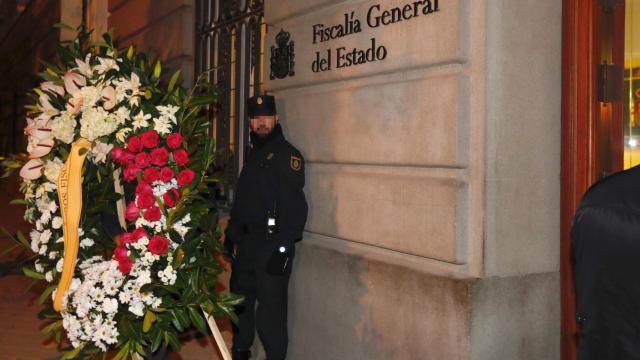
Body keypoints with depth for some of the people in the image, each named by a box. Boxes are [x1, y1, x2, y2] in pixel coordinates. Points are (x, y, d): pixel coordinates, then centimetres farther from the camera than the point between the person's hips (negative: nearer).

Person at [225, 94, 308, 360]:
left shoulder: (287, 154, -10)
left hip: (272, 244, -8)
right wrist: (230, 234, 19)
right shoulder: (253, 154, 17)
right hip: (246, 242, 9)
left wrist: (284, 246, -23)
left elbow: (295, 205, -18)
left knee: (271, 308, -6)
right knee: (240, 300, 18)